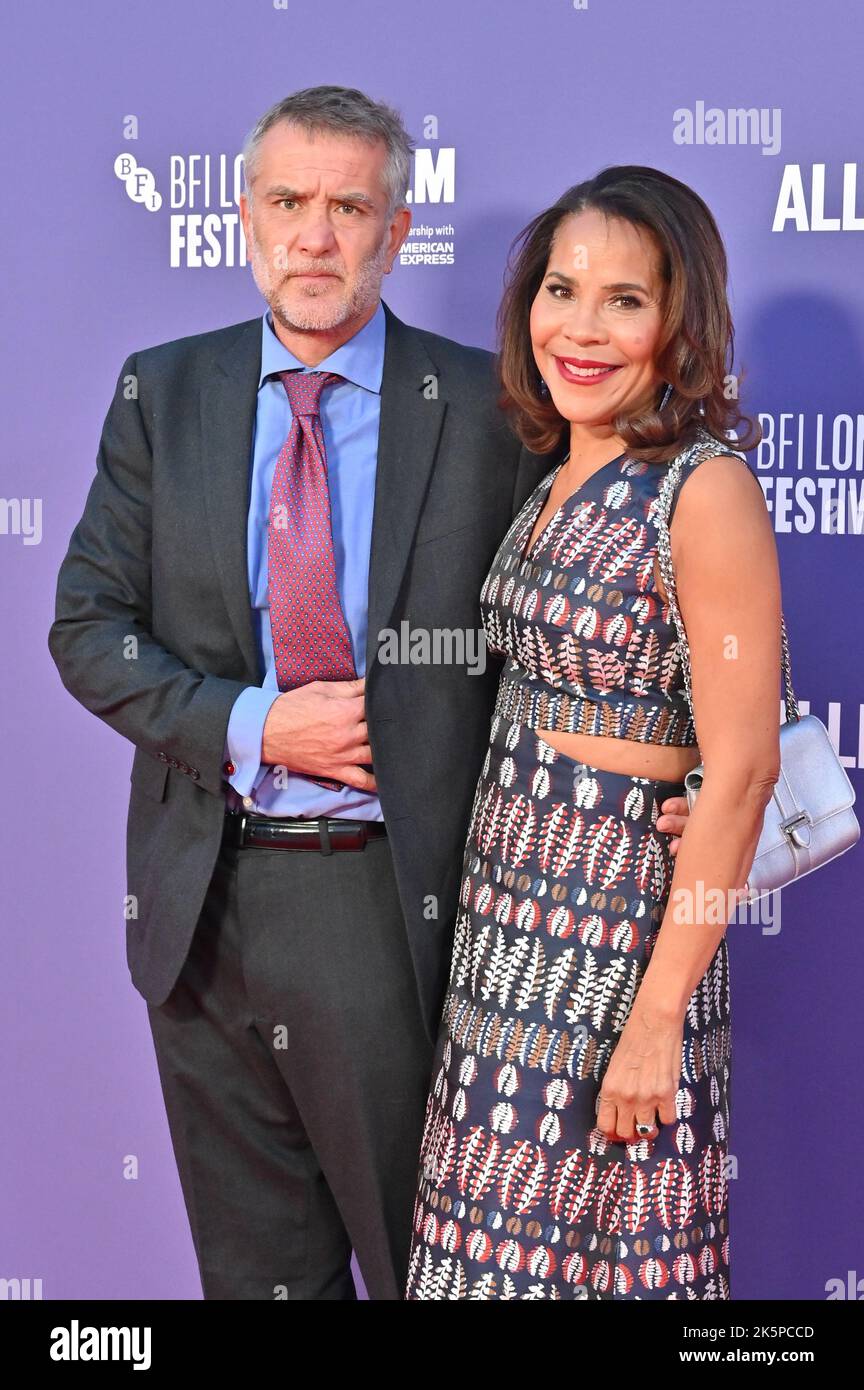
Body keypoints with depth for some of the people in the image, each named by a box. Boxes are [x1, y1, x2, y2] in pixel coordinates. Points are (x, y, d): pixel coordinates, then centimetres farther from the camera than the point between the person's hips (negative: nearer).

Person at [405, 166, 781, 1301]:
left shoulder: (706, 491, -15)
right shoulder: (555, 481, 9)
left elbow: (741, 774, -18)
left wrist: (660, 1015, -18)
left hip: (620, 930, -7)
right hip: (506, 909, 7)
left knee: (601, 1244, 6)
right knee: (496, 1227, 16)